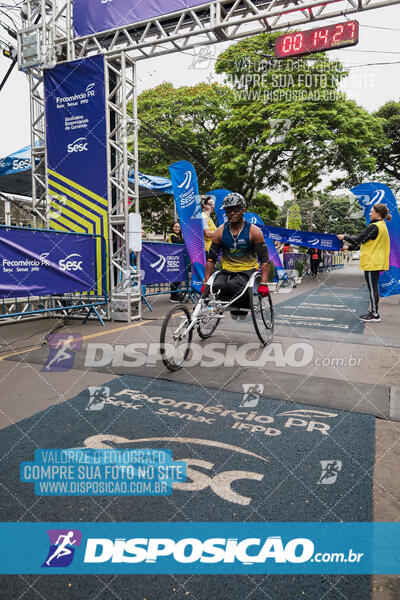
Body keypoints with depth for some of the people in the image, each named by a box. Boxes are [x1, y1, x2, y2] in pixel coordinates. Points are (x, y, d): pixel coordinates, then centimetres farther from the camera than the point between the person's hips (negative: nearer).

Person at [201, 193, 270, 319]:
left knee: (233, 285, -34)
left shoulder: (254, 231, -6)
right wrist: (206, 283, -3)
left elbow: (264, 260, -7)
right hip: (226, 271, 3)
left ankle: (243, 306, -4)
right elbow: (211, 258, 3)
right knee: (217, 287, -30)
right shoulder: (220, 231, 1)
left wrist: (264, 284, -18)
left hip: (248, 271, -2)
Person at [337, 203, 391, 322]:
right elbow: (367, 243, 18)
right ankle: (372, 311, 21)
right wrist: (349, 248, 18)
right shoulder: (382, 226, 16)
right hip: (377, 262, 10)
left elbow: (358, 240, -17)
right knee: (373, 288, 13)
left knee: (372, 288, -5)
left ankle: (375, 315, 0)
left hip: (372, 262, -10)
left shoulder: (374, 227, -16)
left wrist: (344, 237, -2)